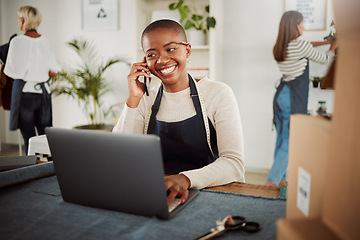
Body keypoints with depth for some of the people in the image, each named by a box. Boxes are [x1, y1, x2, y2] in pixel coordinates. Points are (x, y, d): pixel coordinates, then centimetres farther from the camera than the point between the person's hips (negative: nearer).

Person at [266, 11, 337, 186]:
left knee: (282, 139, 13)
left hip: (281, 94, 8)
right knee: (290, 141, -5)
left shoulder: (280, 47, 10)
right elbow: (324, 59, 4)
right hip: (293, 99, -8)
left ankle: (280, 178, 22)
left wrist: (326, 41, 32)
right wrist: (333, 47, 23)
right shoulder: (299, 45, -11)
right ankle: (271, 181, -7)